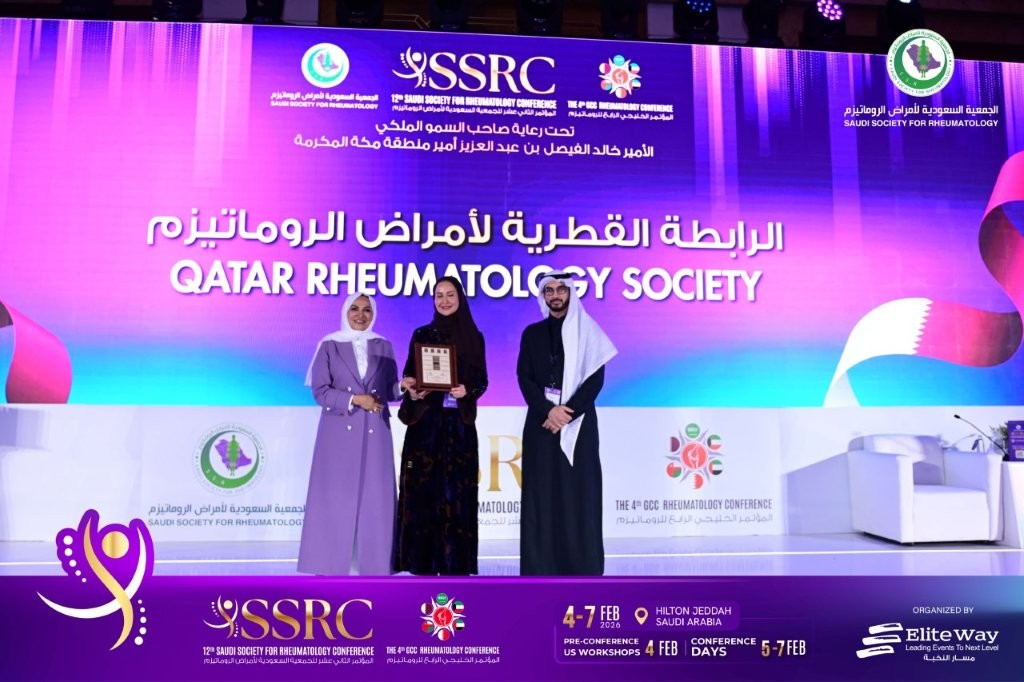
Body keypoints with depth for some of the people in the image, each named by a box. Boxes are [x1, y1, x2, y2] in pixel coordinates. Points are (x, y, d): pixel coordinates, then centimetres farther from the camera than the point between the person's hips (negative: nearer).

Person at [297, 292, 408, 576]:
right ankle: (331, 564, 7)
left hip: (374, 431, 2)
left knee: (374, 497, 2)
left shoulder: (383, 346, 10)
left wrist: (405, 387, -13)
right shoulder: (329, 345, 2)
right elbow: (320, 391, -4)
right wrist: (354, 399, -15)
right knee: (337, 496, -1)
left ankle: (372, 563, 9)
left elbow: (390, 390, 8)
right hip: (340, 431, -2)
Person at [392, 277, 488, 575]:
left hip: (459, 423, 0)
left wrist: (467, 391, -16)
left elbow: (482, 380, 4)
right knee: (423, 488, -1)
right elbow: (409, 375, 5)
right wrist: (413, 392, -16)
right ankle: (423, 560, 7)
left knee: (456, 490, 1)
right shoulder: (422, 334, 6)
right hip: (426, 420, 0)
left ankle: (454, 562, 9)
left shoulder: (474, 337, 7)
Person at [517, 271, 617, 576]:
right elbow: (524, 377, 2)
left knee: (577, 492, -2)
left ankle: (580, 566, 4)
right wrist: (547, 411, -13)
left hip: (577, 422, -2)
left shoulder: (587, 331, 4)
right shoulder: (532, 333, 11)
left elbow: (595, 379, -4)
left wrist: (566, 414, -14)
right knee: (542, 491, 1)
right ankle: (542, 565, 7)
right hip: (541, 421, 2)